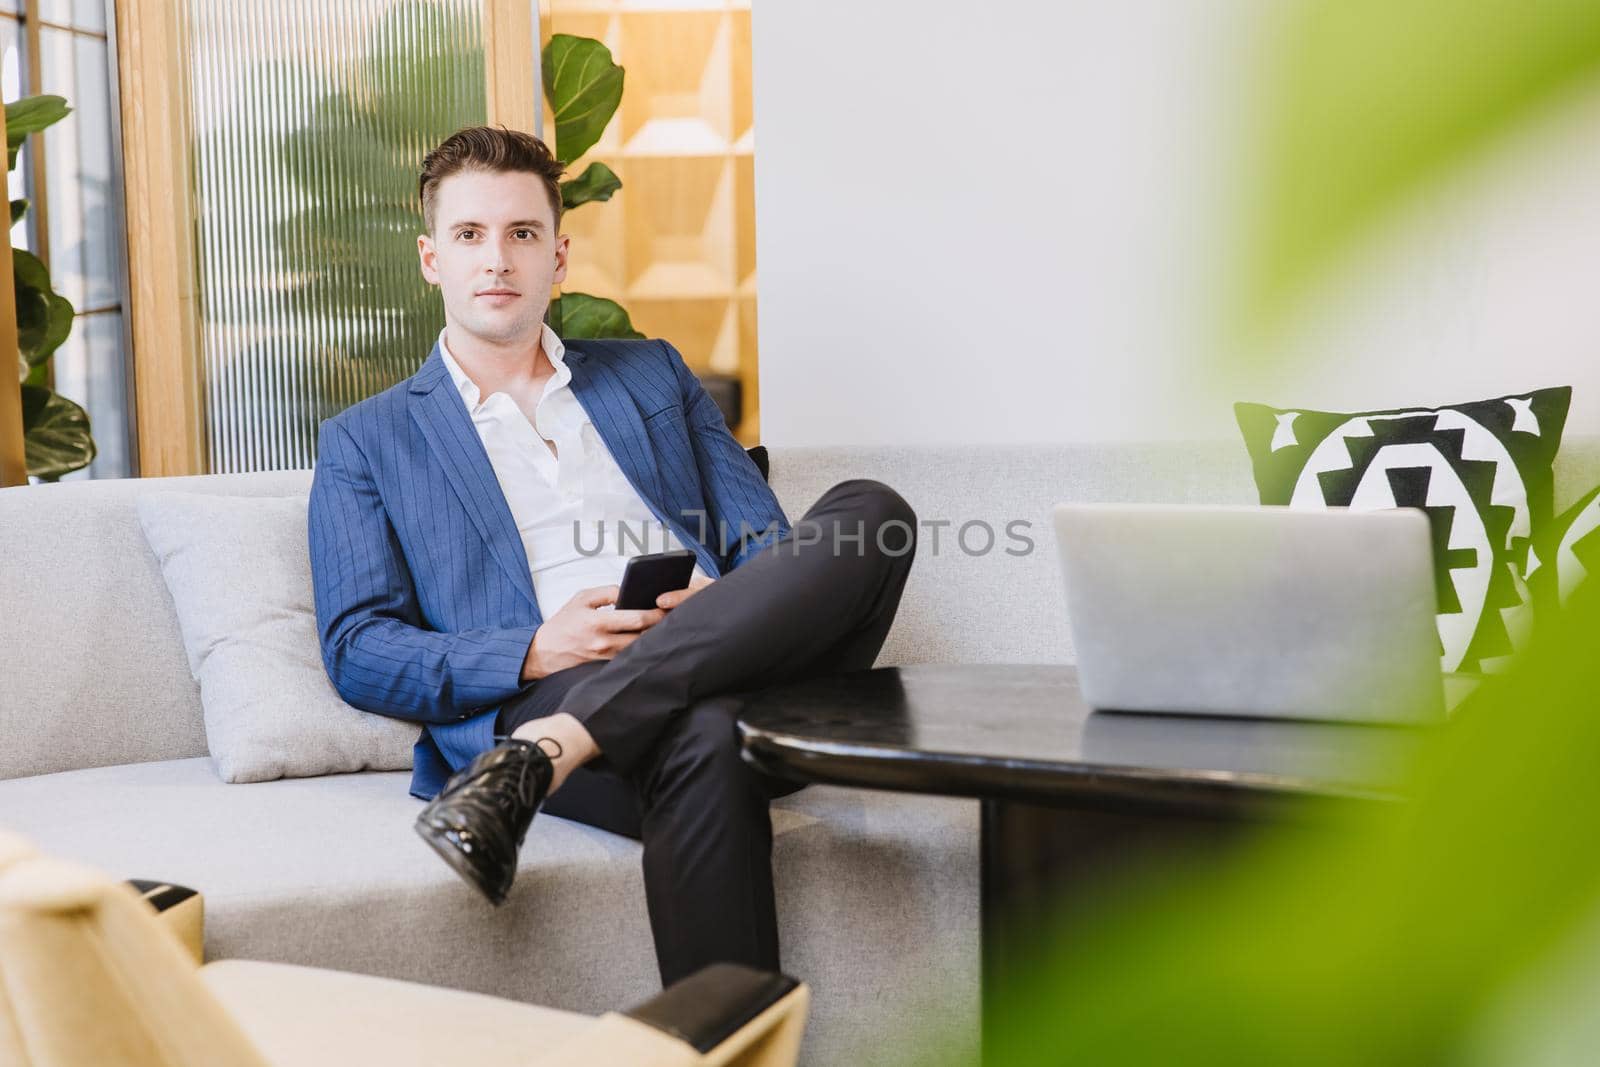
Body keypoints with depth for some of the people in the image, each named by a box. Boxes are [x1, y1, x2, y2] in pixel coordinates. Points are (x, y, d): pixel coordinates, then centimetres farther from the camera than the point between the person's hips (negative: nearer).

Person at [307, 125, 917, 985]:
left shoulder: (653, 374, 28)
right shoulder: (365, 442, 19)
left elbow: (771, 549, 20)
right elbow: (357, 651, 8)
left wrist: (718, 608, -7)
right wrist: (534, 652, -11)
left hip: (735, 674, 5)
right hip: (536, 702, -4)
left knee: (869, 512, -29)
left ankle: (545, 753, -35)